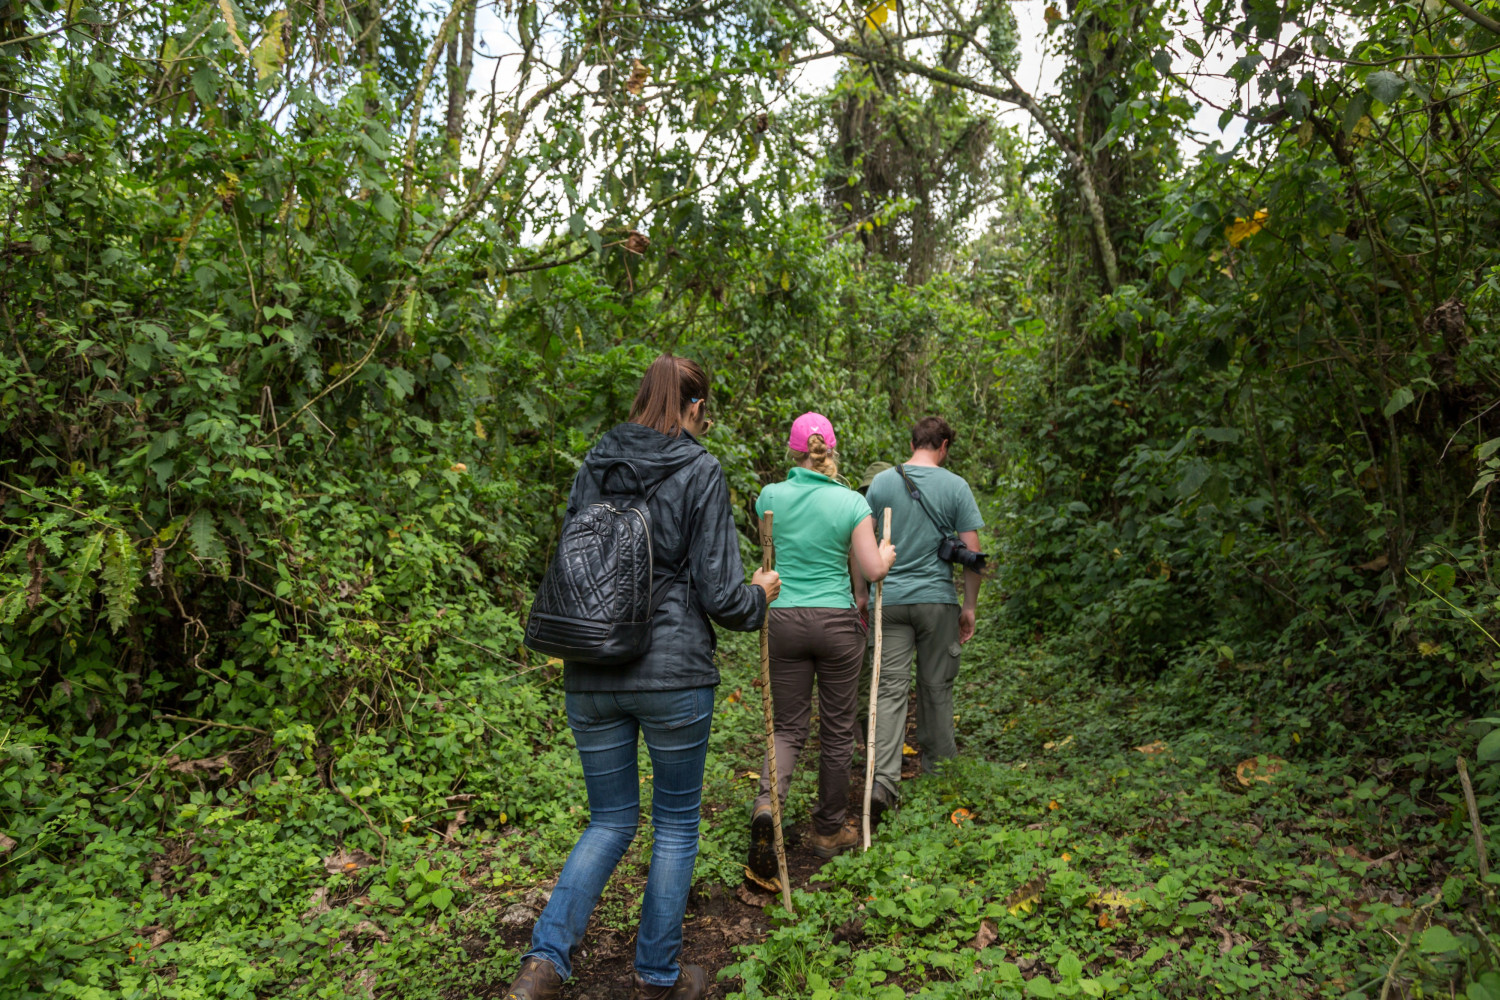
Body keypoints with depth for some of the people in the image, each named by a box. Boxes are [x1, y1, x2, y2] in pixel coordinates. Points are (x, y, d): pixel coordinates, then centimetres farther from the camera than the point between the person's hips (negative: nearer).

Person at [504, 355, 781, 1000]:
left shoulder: (592, 469, 7)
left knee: (611, 820, 19)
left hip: (591, 679, 5)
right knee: (676, 826, 15)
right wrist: (761, 594, 10)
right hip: (674, 676, -4)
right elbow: (721, 596, -11)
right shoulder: (699, 473, -8)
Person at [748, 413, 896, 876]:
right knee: (836, 729, 12)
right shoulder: (851, 502, -7)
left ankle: (767, 802, -15)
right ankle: (829, 831, 24)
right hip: (836, 621, -2)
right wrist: (887, 552, 14)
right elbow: (872, 570, -7)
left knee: (789, 726, 12)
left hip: (783, 618, 2)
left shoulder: (770, 497, -2)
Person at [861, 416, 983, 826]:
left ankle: (883, 780, -12)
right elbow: (972, 551, -4)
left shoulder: (881, 482, 3)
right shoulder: (955, 487, -3)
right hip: (937, 600, -1)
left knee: (890, 688, 0)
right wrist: (970, 606, 5)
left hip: (890, 599, 1)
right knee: (936, 688, 11)